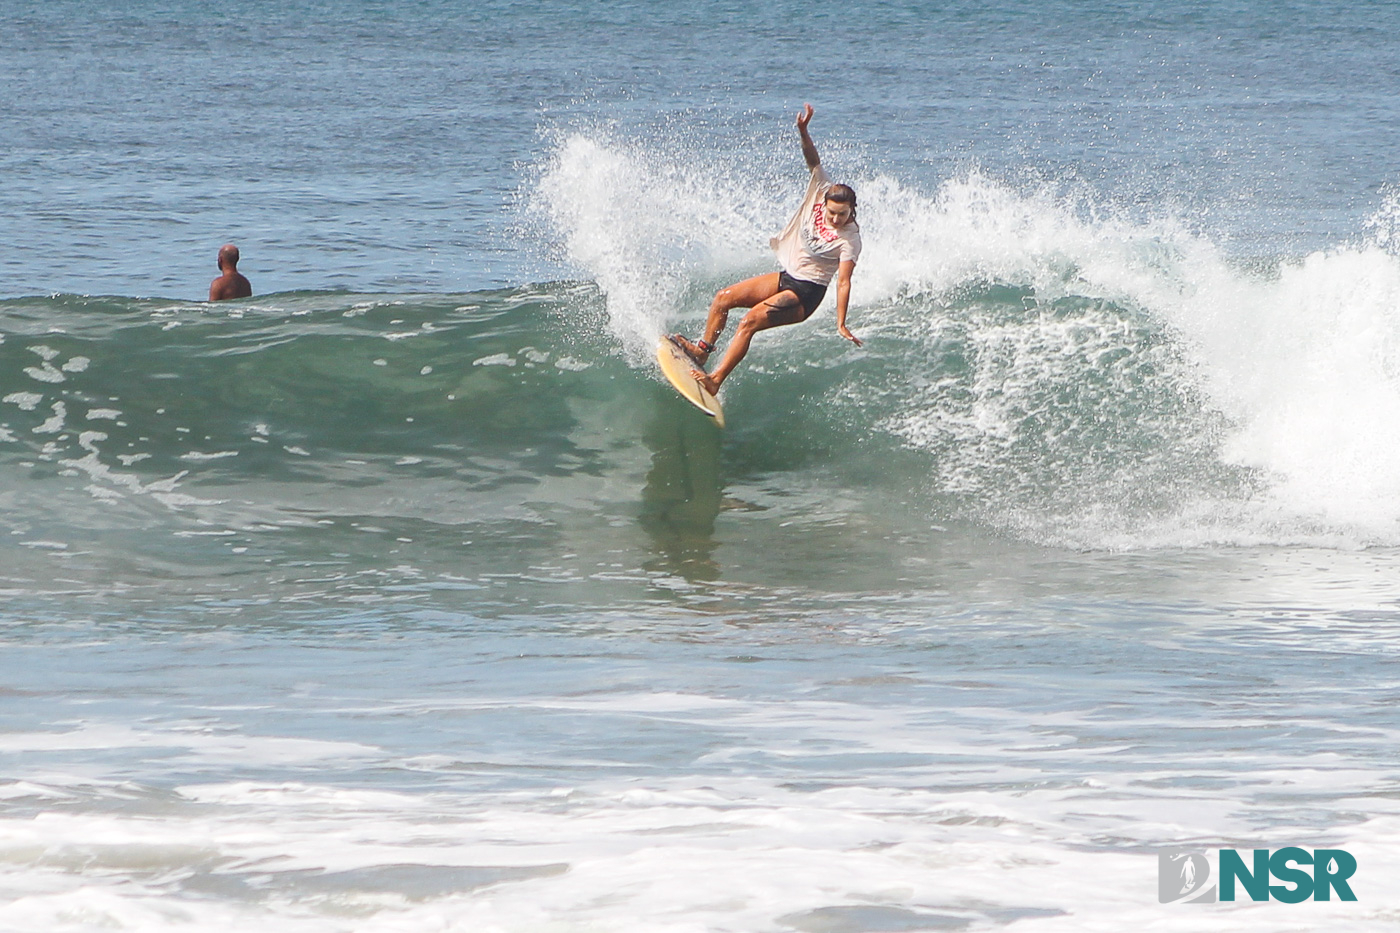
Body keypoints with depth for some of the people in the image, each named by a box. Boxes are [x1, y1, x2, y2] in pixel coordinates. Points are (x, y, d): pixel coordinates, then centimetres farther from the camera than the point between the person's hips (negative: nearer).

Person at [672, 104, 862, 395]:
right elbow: (813, 161, -5)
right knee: (723, 299, 3)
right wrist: (803, 132, -21)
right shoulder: (822, 191, -6)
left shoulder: (849, 240, -21)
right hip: (786, 277, 8)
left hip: (805, 294, -8)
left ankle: (715, 380, -25)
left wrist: (841, 324, -30)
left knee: (750, 321, -24)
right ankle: (702, 350, 20)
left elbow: (843, 281, -24)